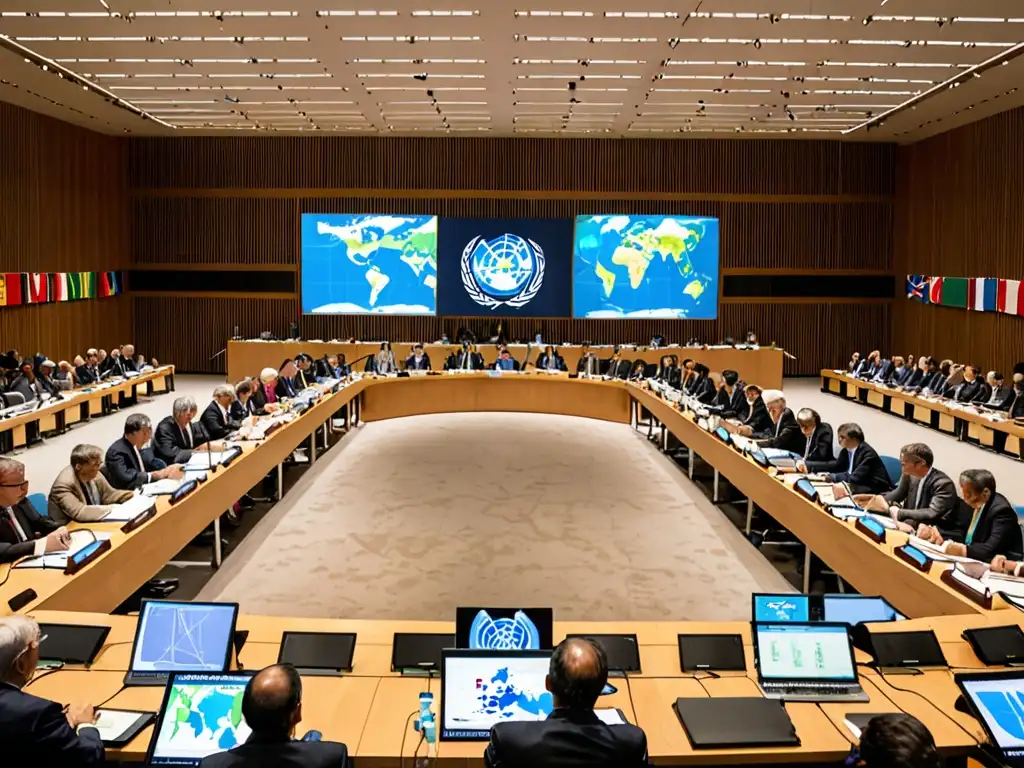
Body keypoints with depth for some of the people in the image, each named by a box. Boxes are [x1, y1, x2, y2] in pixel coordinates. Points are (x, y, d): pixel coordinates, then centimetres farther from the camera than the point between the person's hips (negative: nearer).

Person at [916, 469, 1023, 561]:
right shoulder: (971, 503, 1)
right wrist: (934, 533, -12)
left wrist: (962, 550, -44)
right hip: (974, 561, 7)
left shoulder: (1001, 510, -20)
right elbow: (961, 534, 5)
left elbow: (992, 550, -29)